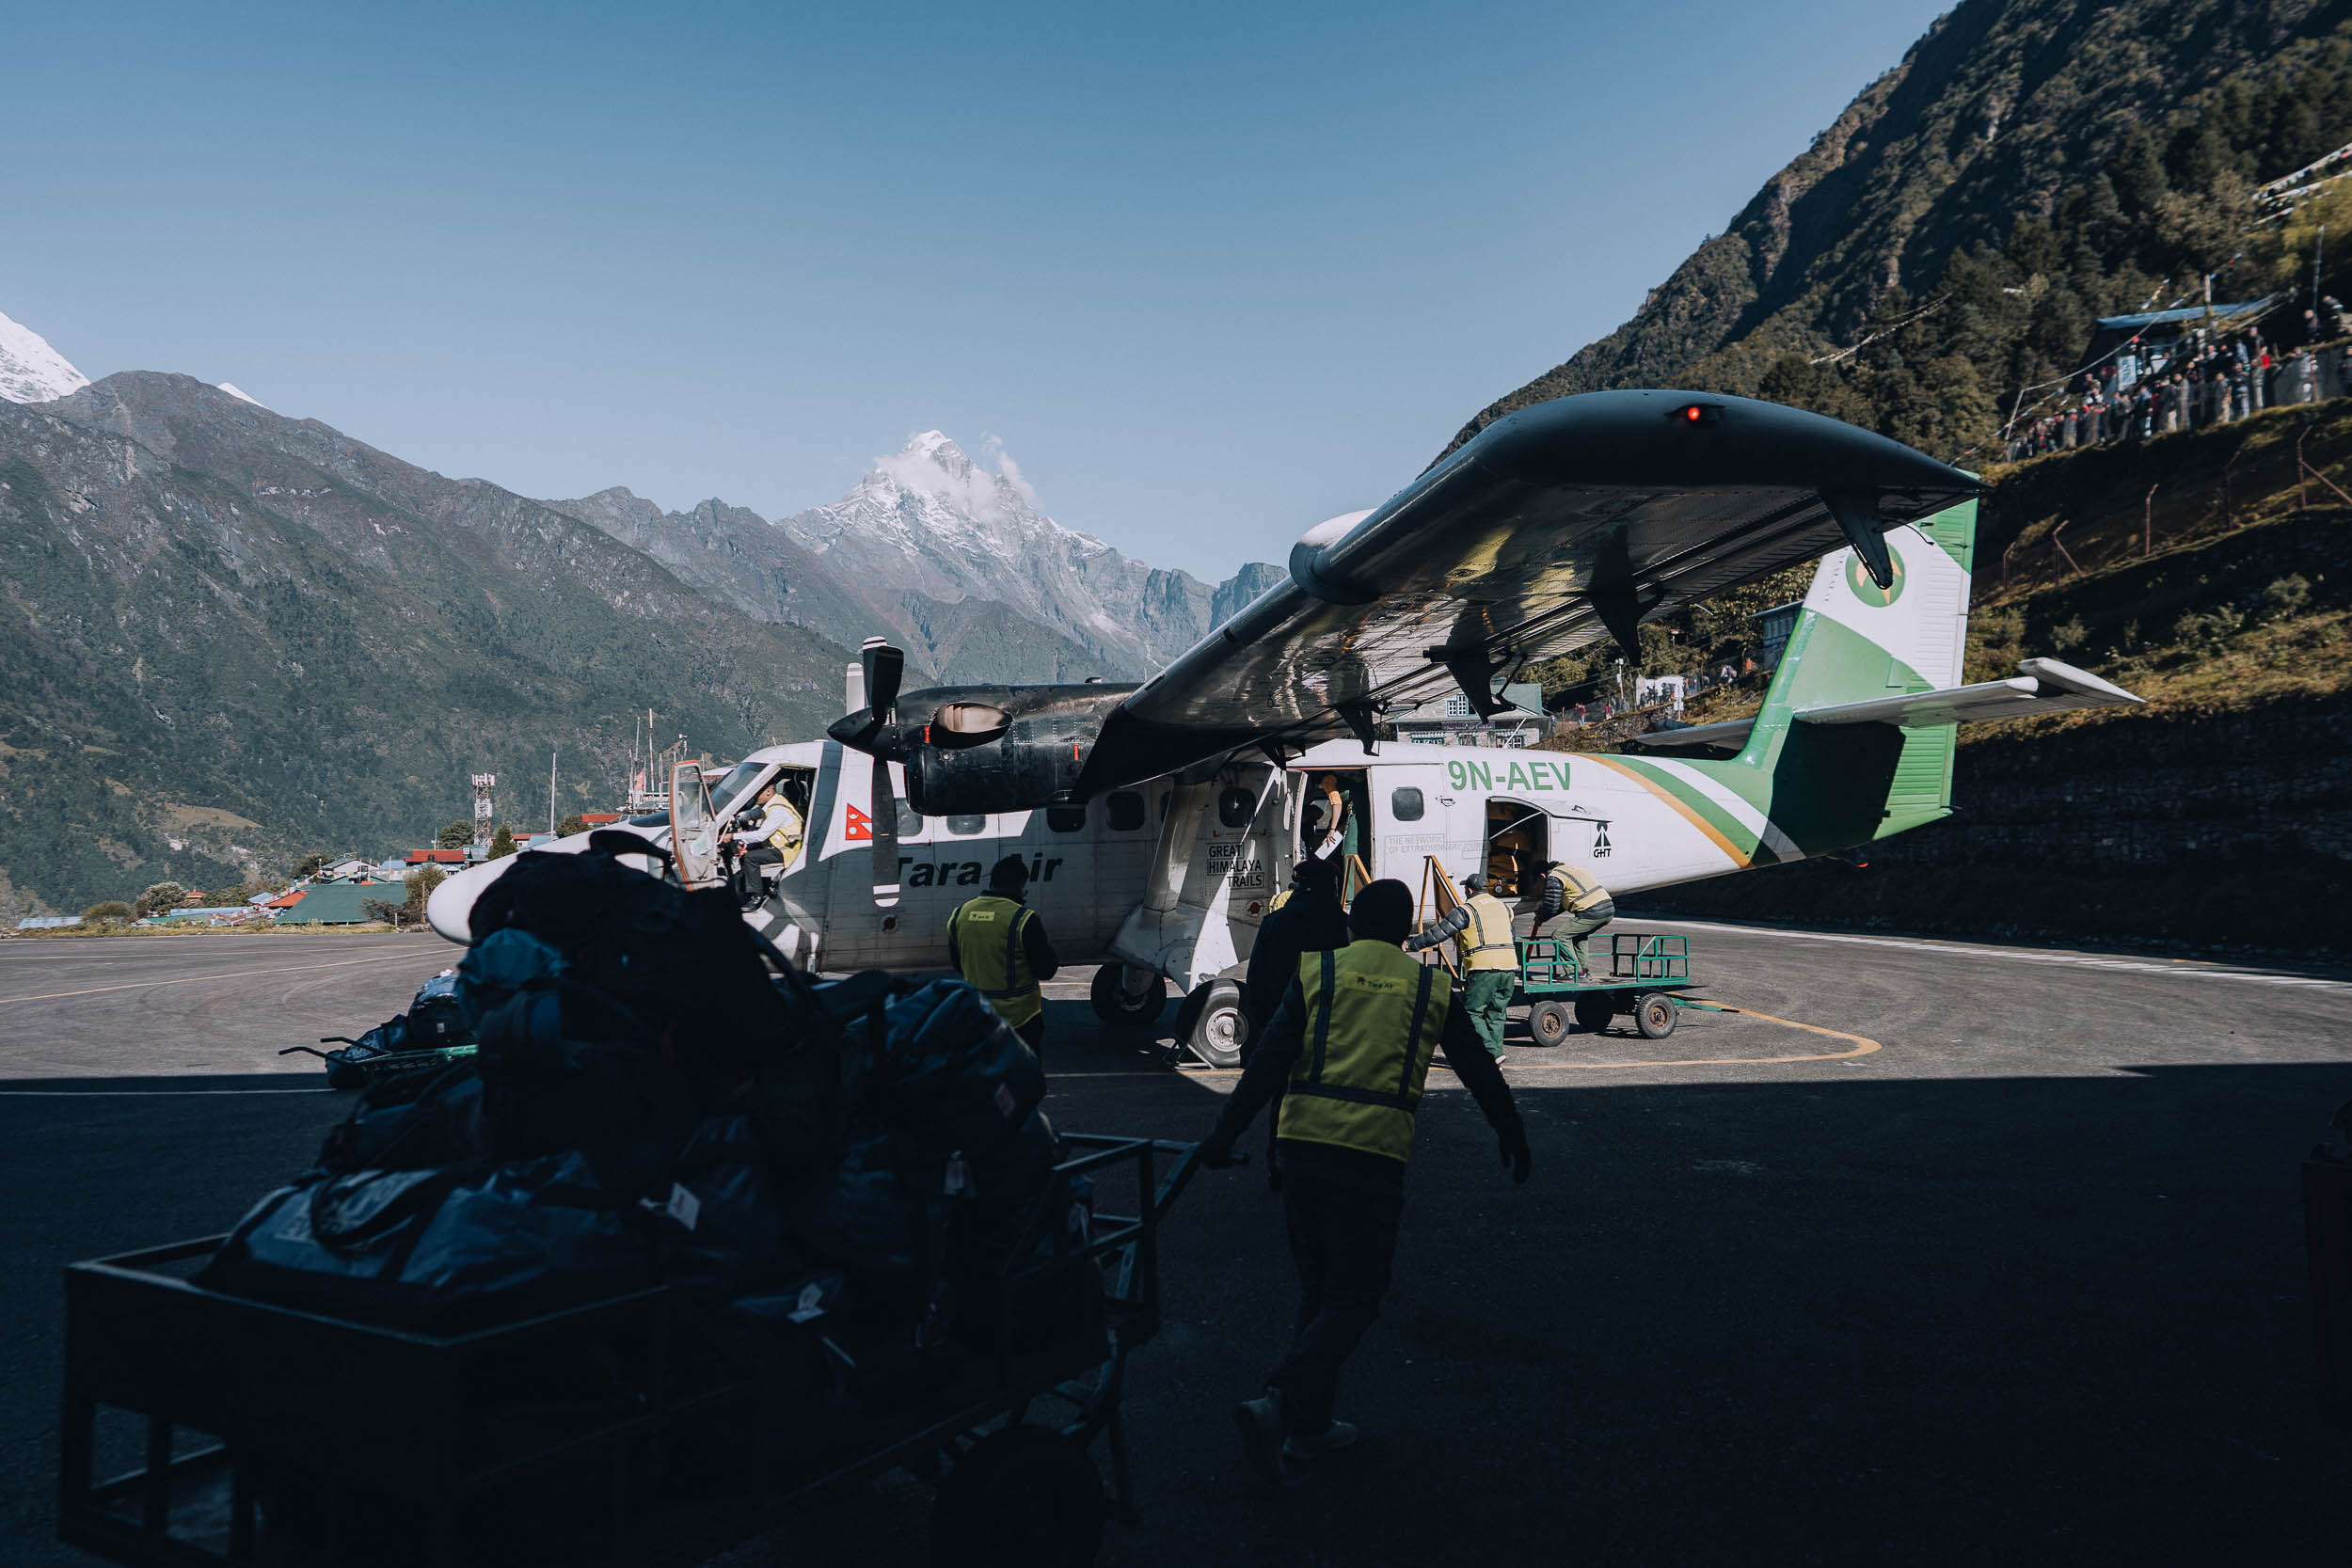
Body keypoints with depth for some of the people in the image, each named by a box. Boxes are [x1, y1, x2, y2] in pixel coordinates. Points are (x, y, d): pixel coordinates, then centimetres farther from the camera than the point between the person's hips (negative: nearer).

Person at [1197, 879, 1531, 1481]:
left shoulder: (1317, 972, 8)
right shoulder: (1430, 989, 10)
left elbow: (1269, 1060, -2)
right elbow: (1480, 1071, 18)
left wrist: (1226, 1133, -1)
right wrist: (1513, 1138, 31)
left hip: (1303, 1145, 2)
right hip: (1374, 1157, -2)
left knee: (1318, 1288, 18)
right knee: (1353, 1297, 5)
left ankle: (1309, 1428, 21)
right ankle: (1280, 1404, -14)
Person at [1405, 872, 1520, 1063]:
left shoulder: (1466, 909, -1)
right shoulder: (1502, 906, 19)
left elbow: (1439, 933, -5)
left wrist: (1411, 946, 2)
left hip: (1483, 968, -7)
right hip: (1509, 966, 7)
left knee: (1471, 1012, -1)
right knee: (1496, 1013, 14)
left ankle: (1492, 1053, -12)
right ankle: (1496, 1052, 9)